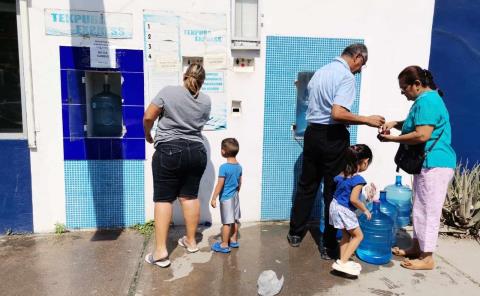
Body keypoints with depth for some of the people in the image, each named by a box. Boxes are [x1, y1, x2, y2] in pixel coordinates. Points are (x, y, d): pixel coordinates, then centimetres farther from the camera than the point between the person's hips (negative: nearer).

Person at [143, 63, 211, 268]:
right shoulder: (206, 101, 6)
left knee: (163, 199, 0)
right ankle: (191, 241, 24)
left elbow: (148, 117, -4)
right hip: (196, 151, 4)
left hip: (169, 151, -4)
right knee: (190, 196, 13)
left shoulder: (168, 91, -4)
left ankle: (161, 251, 0)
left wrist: (148, 135, 13)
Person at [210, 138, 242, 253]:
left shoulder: (223, 167, -19)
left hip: (226, 198, -7)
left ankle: (224, 245, 9)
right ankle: (234, 240, 30)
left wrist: (214, 198, -10)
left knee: (227, 222, -1)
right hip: (235, 196, 7)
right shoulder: (239, 166, 2)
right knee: (235, 220, 16)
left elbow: (220, 184, -18)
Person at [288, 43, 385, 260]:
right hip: (333, 137, -7)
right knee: (333, 190, 4)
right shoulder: (346, 76, -12)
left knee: (306, 185, 16)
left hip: (312, 132, 7)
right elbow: (338, 113, -24)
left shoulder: (320, 72, 12)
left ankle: (295, 233, 27)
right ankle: (329, 246, 14)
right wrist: (367, 120, -15)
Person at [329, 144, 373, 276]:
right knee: (358, 235, 5)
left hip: (335, 205, 8)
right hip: (344, 210, -8)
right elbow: (353, 199, -26)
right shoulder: (358, 179, -21)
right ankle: (342, 262, 1)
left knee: (346, 235, 20)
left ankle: (343, 261, 26)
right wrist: (365, 210, -10)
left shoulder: (343, 173, 2)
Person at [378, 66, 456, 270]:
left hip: (434, 165, -11)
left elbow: (422, 135, -26)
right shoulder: (426, 99, 15)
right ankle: (417, 248, 28)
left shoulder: (427, 101, -18)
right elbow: (416, 125, 27)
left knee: (428, 211, -2)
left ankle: (426, 258, 9)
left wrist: (392, 139, -16)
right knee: (420, 209, 17)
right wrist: (395, 124, 9)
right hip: (426, 164, 11)